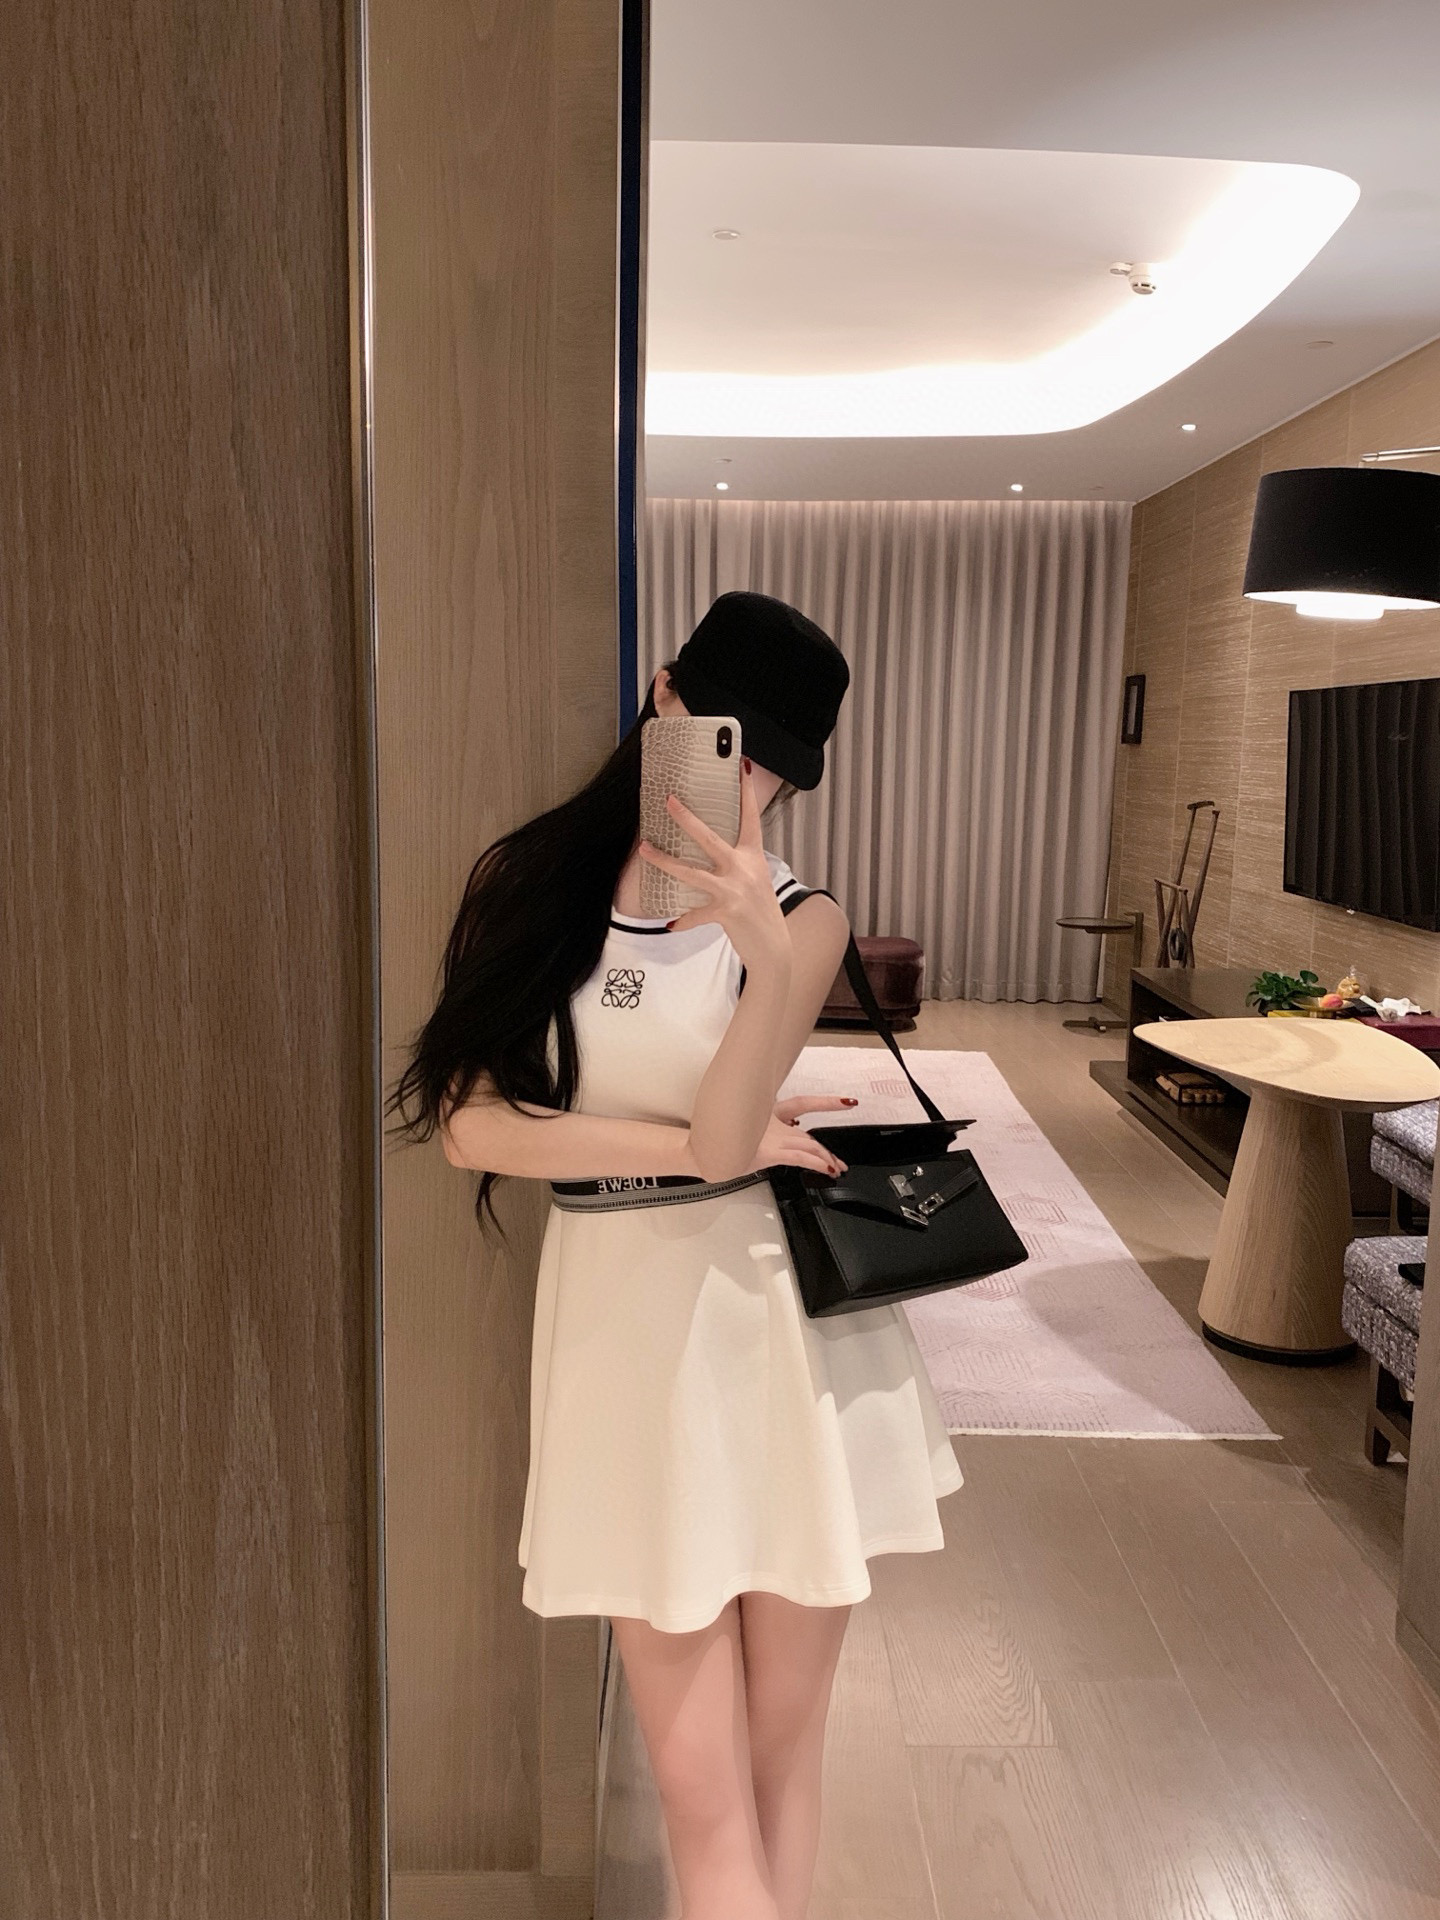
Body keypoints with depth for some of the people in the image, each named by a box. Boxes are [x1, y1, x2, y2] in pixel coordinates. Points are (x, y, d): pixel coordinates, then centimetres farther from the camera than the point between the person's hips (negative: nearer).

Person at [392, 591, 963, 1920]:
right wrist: (714, 1141, -10)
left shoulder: (799, 921, -2)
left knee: (783, 1745, 14)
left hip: (785, 1327, 0)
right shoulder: (529, 881, 0)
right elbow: (473, 1124, -8)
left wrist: (770, 960, -29)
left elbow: (726, 1137, -13)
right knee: (701, 1785, 6)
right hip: (624, 1336, 0)